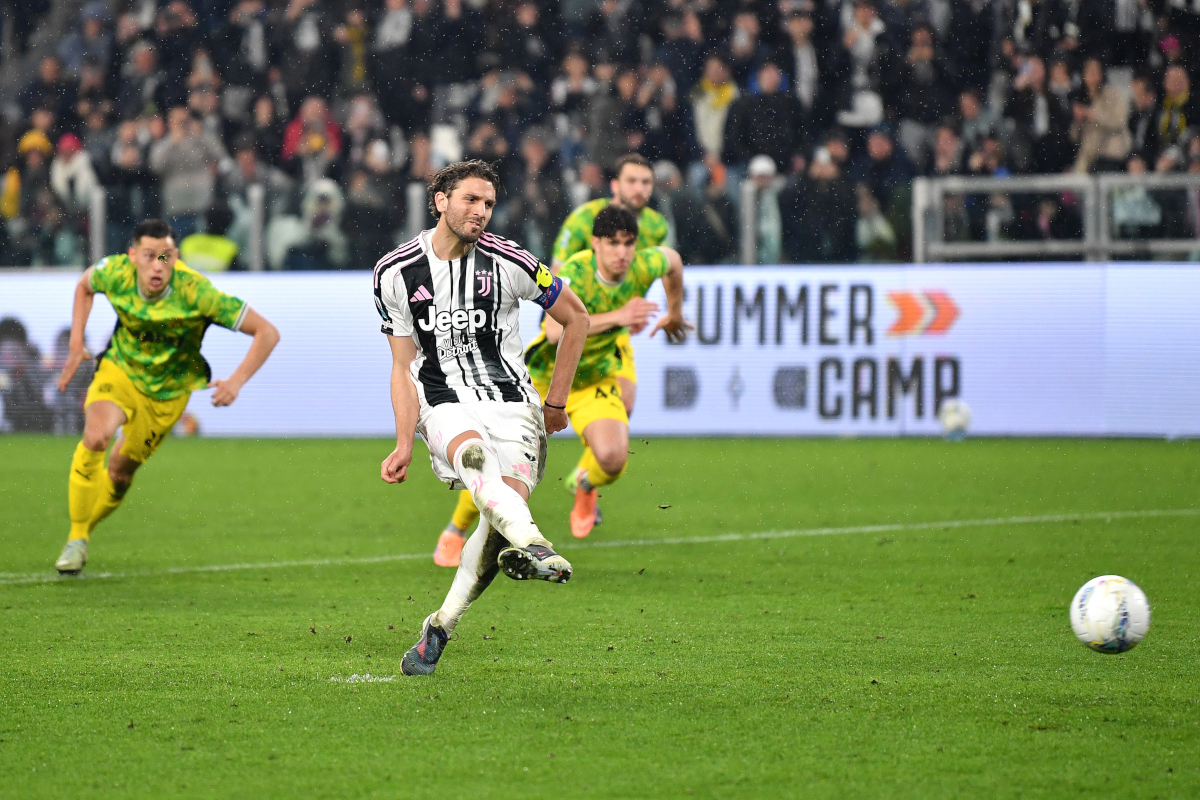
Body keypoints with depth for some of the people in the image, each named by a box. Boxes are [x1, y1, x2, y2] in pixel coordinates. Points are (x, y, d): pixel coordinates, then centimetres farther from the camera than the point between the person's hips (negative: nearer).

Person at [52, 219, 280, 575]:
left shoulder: (195, 292, -33)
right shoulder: (116, 274, -24)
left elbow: (267, 333, -28)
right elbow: (85, 284, 5)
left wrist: (236, 381, -38)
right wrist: (76, 344, -2)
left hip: (168, 389, 0)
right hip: (120, 369, 0)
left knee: (122, 468, 10)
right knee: (96, 436, -27)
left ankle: (85, 528, 40)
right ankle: (76, 538, -11)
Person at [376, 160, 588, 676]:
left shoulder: (508, 262, -3)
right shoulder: (395, 273, 2)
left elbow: (575, 318, 10)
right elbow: (404, 367, 7)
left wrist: (556, 401, 13)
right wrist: (404, 445, -2)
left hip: (511, 403, 0)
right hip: (445, 406, 0)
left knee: (508, 505, -23)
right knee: (473, 453, -35)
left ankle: (440, 628, -8)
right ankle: (531, 546, -61)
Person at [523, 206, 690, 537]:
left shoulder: (643, 267, -17)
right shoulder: (574, 273, -32)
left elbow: (673, 260, 10)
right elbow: (555, 330, -48)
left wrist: (675, 314, 24)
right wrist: (617, 317, -53)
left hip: (594, 382, 3)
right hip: (544, 376, -2)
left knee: (612, 459, -22)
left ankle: (584, 485, 17)